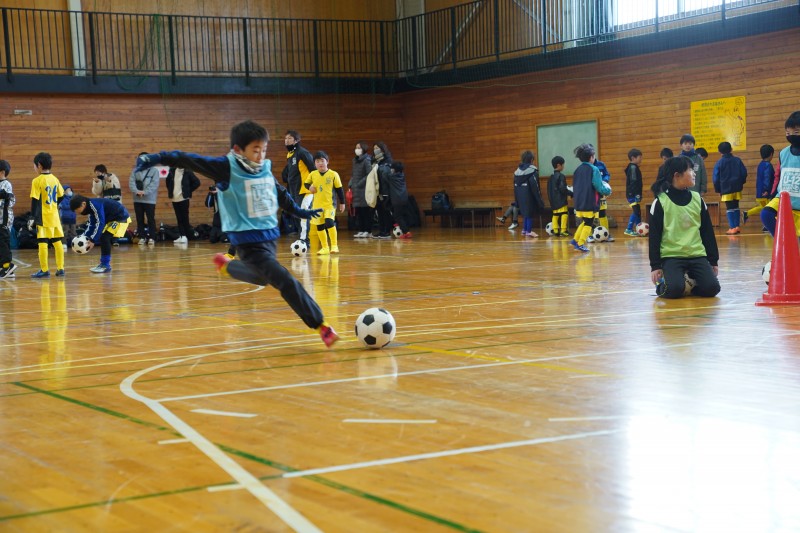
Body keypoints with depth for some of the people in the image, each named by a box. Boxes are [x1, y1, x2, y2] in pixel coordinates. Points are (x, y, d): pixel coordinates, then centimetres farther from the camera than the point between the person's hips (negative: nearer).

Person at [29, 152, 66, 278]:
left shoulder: (37, 181, -11)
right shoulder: (55, 179, 6)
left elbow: (35, 201, -13)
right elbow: (60, 197, 13)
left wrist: (33, 218, -11)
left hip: (43, 217, -6)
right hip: (55, 216, 6)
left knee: (42, 243, -3)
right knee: (57, 242, 11)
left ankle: (44, 270, -4)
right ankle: (60, 268, 15)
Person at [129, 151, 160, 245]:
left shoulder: (154, 171, -1)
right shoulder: (135, 171, 9)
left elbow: (154, 184, -11)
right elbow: (131, 183, -1)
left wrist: (145, 192, -21)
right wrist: (137, 191, -20)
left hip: (150, 200, -3)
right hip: (137, 200, 3)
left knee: (151, 219, -1)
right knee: (140, 220, 7)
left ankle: (151, 237, 5)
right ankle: (142, 237, 13)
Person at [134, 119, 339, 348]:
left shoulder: (265, 168, 5)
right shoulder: (227, 167, -13)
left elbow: (280, 193, 24)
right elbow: (189, 160, -15)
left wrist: (298, 211, 35)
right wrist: (155, 158, -25)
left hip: (269, 235, 8)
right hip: (248, 241, -7)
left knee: (262, 276, 29)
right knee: (286, 282, -16)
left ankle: (226, 265, 53)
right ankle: (321, 326, -9)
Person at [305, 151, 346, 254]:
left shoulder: (333, 174, -5)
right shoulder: (312, 175, 2)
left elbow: (339, 189, 1)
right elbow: (306, 183, 18)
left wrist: (342, 203, 2)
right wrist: (309, 187, -6)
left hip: (329, 204, -4)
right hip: (317, 205, 4)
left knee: (329, 222, -23)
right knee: (319, 226, 8)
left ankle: (334, 246, -13)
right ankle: (325, 248, 22)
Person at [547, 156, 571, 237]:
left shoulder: (551, 176, 11)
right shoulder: (561, 176, -14)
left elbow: (549, 189, 16)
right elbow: (563, 189, -19)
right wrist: (571, 193, -9)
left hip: (553, 200, 8)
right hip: (561, 200, -8)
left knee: (555, 215, 10)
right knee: (564, 214, -4)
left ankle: (555, 230, 9)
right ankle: (563, 231, -7)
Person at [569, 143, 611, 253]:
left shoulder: (578, 170, 8)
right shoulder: (594, 169, -12)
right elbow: (599, 187, -15)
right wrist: (608, 189, 3)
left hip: (579, 203, 6)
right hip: (590, 203, -6)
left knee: (585, 222, 21)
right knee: (588, 224, 4)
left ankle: (575, 240, 16)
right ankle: (581, 244, 1)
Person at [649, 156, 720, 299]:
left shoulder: (697, 199, 8)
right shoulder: (661, 202, -4)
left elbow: (707, 232, 13)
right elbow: (654, 236, -2)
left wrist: (713, 260, 12)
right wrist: (655, 265, -5)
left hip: (697, 255, 4)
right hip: (671, 256, -4)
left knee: (711, 288, -17)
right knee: (674, 290, -28)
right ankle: (662, 285, 7)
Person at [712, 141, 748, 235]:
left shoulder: (719, 163, -6)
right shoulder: (737, 160, 2)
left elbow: (715, 178, -5)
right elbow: (744, 173, 4)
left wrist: (718, 190, 7)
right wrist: (741, 183, 21)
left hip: (726, 189, -3)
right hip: (737, 188, 3)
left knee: (729, 208, -1)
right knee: (736, 207, 14)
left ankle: (733, 227, -7)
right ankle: (737, 226, 14)